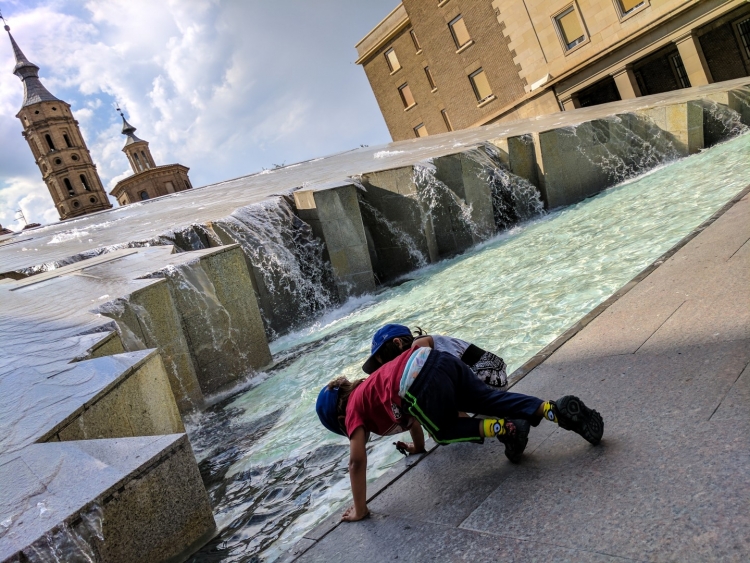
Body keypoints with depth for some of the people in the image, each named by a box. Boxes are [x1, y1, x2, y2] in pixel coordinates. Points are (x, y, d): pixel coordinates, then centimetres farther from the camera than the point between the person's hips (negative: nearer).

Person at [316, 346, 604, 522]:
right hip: (438, 359, 7)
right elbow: (410, 410, 49)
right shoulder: (367, 393, 37)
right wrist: (418, 446, 65)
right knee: (492, 399, 12)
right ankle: (558, 410, -1)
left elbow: (357, 460, 9)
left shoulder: (353, 410, 16)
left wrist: (359, 509, 17)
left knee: (445, 430, 19)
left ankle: (504, 429, 4)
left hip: (419, 382, -7)